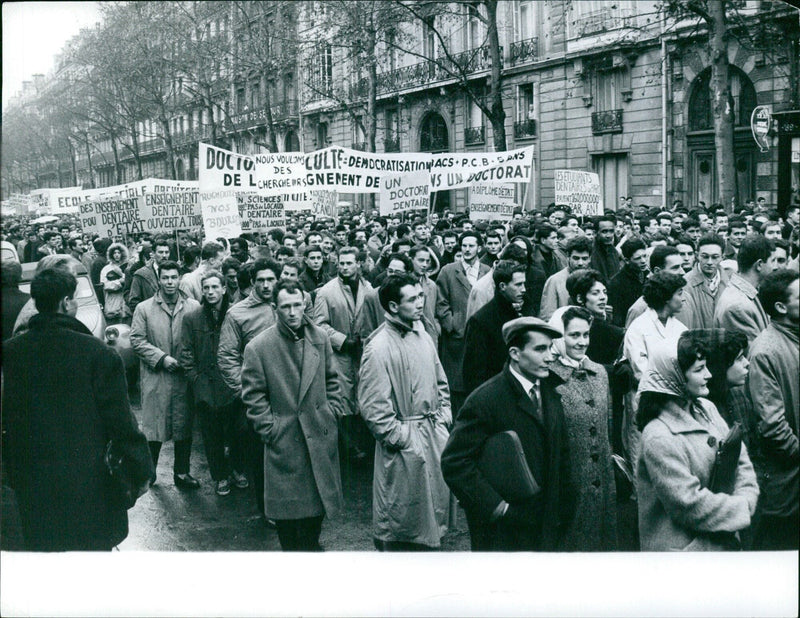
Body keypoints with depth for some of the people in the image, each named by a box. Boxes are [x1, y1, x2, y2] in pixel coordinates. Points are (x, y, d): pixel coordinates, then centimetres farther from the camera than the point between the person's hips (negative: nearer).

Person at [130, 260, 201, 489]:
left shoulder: (193, 307, 4)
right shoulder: (144, 309, 3)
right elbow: (137, 340, -1)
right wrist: (161, 358, -11)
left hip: (184, 377, 1)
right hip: (155, 378, -1)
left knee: (184, 426, 7)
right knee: (153, 425, 4)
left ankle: (181, 472, 20)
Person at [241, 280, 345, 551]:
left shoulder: (320, 338, 2)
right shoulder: (257, 347, -10)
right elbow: (253, 396, -5)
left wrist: (332, 411, 5)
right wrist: (269, 429, -9)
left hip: (320, 436, 4)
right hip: (284, 440, -3)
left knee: (319, 497, 14)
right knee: (287, 507, 5)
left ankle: (312, 544, 35)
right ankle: (291, 549, 23)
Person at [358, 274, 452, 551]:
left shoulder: (422, 335, 7)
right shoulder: (378, 348, -18)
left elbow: (440, 381, 19)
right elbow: (373, 406, -18)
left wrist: (444, 417, 10)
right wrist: (400, 439, -16)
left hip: (435, 433, 8)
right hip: (405, 441, -8)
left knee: (437, 497, 19)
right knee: (401, 512, 4)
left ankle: (431, 543, 37)